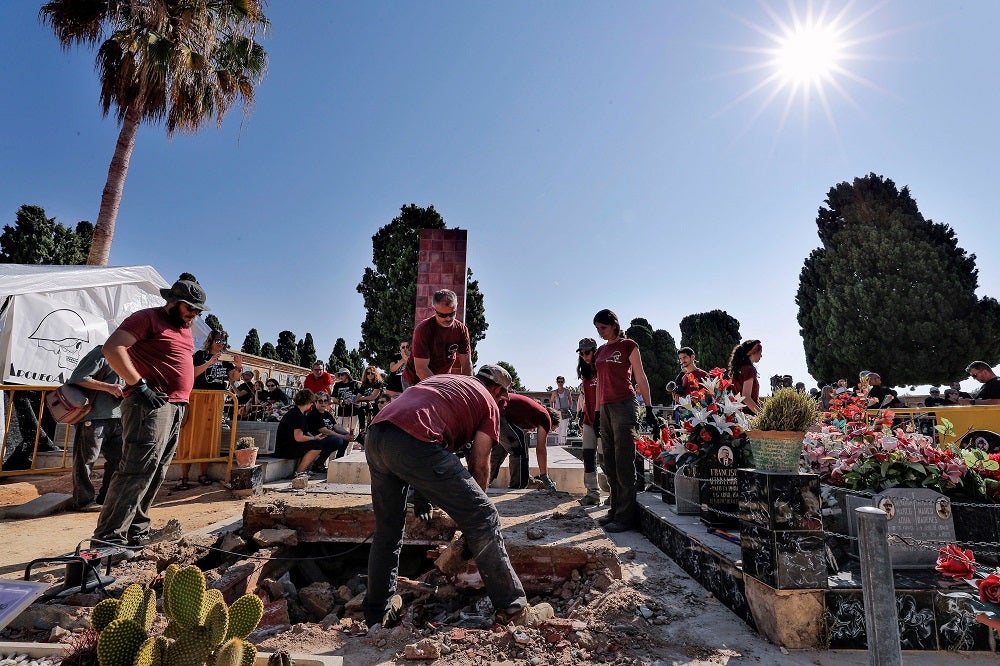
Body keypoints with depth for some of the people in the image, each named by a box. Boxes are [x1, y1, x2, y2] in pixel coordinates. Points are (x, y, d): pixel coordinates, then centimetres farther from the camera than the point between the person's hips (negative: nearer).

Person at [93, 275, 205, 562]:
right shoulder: (148, 318, -5)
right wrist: (140, 385, -21)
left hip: (176, 408, 9)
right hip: (151, 405, -9)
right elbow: (113, 348, -17)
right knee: (136, 470, -12)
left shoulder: (185, 328, 22)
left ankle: (137, 531, 20)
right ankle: (108, 539, -7)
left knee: (155, 474, 12)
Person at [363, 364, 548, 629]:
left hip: (374, 436, 8)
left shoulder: (442, 379, 36)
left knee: (387, 530, 25)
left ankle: (378, 613, 35)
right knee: (482, 518, 5)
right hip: (413, 442, -7)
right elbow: (479, 463, 12)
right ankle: (512, 607, 13)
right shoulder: (489, 402, 18)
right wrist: (474, 502, 28)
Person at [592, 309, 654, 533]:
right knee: (610, 463, 8)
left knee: (624, 462, -6)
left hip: (623, 405, -7)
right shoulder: (601, 350, 18)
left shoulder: (628, 345, 0)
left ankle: (626, 517, -1)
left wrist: (649, 409, -6)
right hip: (606, 407, 7)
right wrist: (597, 412, 17)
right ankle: (616, 511, 16)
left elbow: (640, 378, -2)